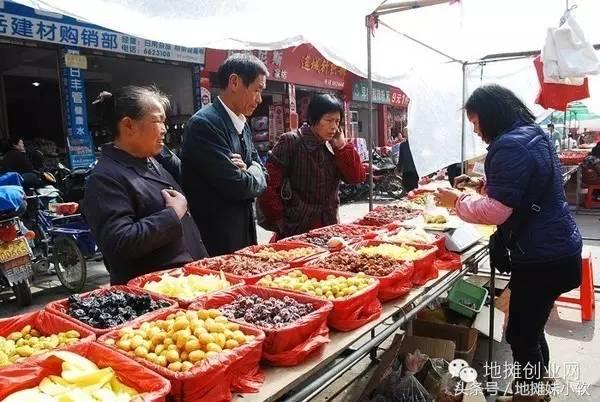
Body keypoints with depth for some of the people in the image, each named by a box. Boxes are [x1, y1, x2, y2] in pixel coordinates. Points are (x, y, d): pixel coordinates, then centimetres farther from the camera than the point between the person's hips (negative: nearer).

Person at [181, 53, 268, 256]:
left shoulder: (242, 124, 10)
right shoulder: (204, 123, -19)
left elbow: (260, 170, 12)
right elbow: (237, 186, -24)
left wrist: (248, 173, -10)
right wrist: (253, 176, -3)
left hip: (244, 234, 9)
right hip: (216, 242, -9)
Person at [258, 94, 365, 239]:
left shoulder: (334, 146, 5)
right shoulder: (290, 142, -11)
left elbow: (357, 177, -2)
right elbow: (269, 184, -14)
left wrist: (342, 146, -9)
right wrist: (279, 220, -11)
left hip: (328, 228, 5)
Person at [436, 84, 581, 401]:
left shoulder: (510, 145, -21)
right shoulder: (532, 134, 11)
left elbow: (496, 211, -24)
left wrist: (457, 200, -10)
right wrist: (483, 185, 12)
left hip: (541, 258, -10)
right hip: (554, 249, 10)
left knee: (521, 334, 2)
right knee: (530, 328, 23)